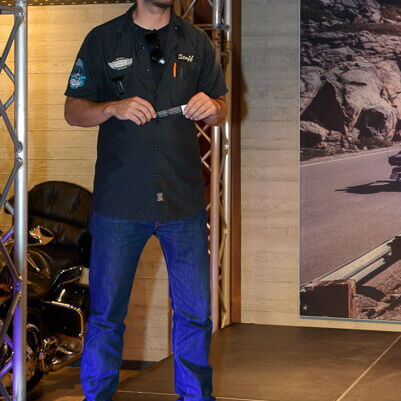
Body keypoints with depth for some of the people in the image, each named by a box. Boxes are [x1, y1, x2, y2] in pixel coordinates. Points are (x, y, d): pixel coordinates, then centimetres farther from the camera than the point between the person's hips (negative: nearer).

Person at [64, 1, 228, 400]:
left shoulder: (196, 42, 11)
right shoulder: (103, 40, 4)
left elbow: (220, 111, 16)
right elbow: (73, 110, 3)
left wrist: (210, 108, -8)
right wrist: (114, 108, -17)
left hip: (183, 201, 2)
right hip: (119, 201, -2)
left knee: (195, 312, 7)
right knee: (106, 313, 3)